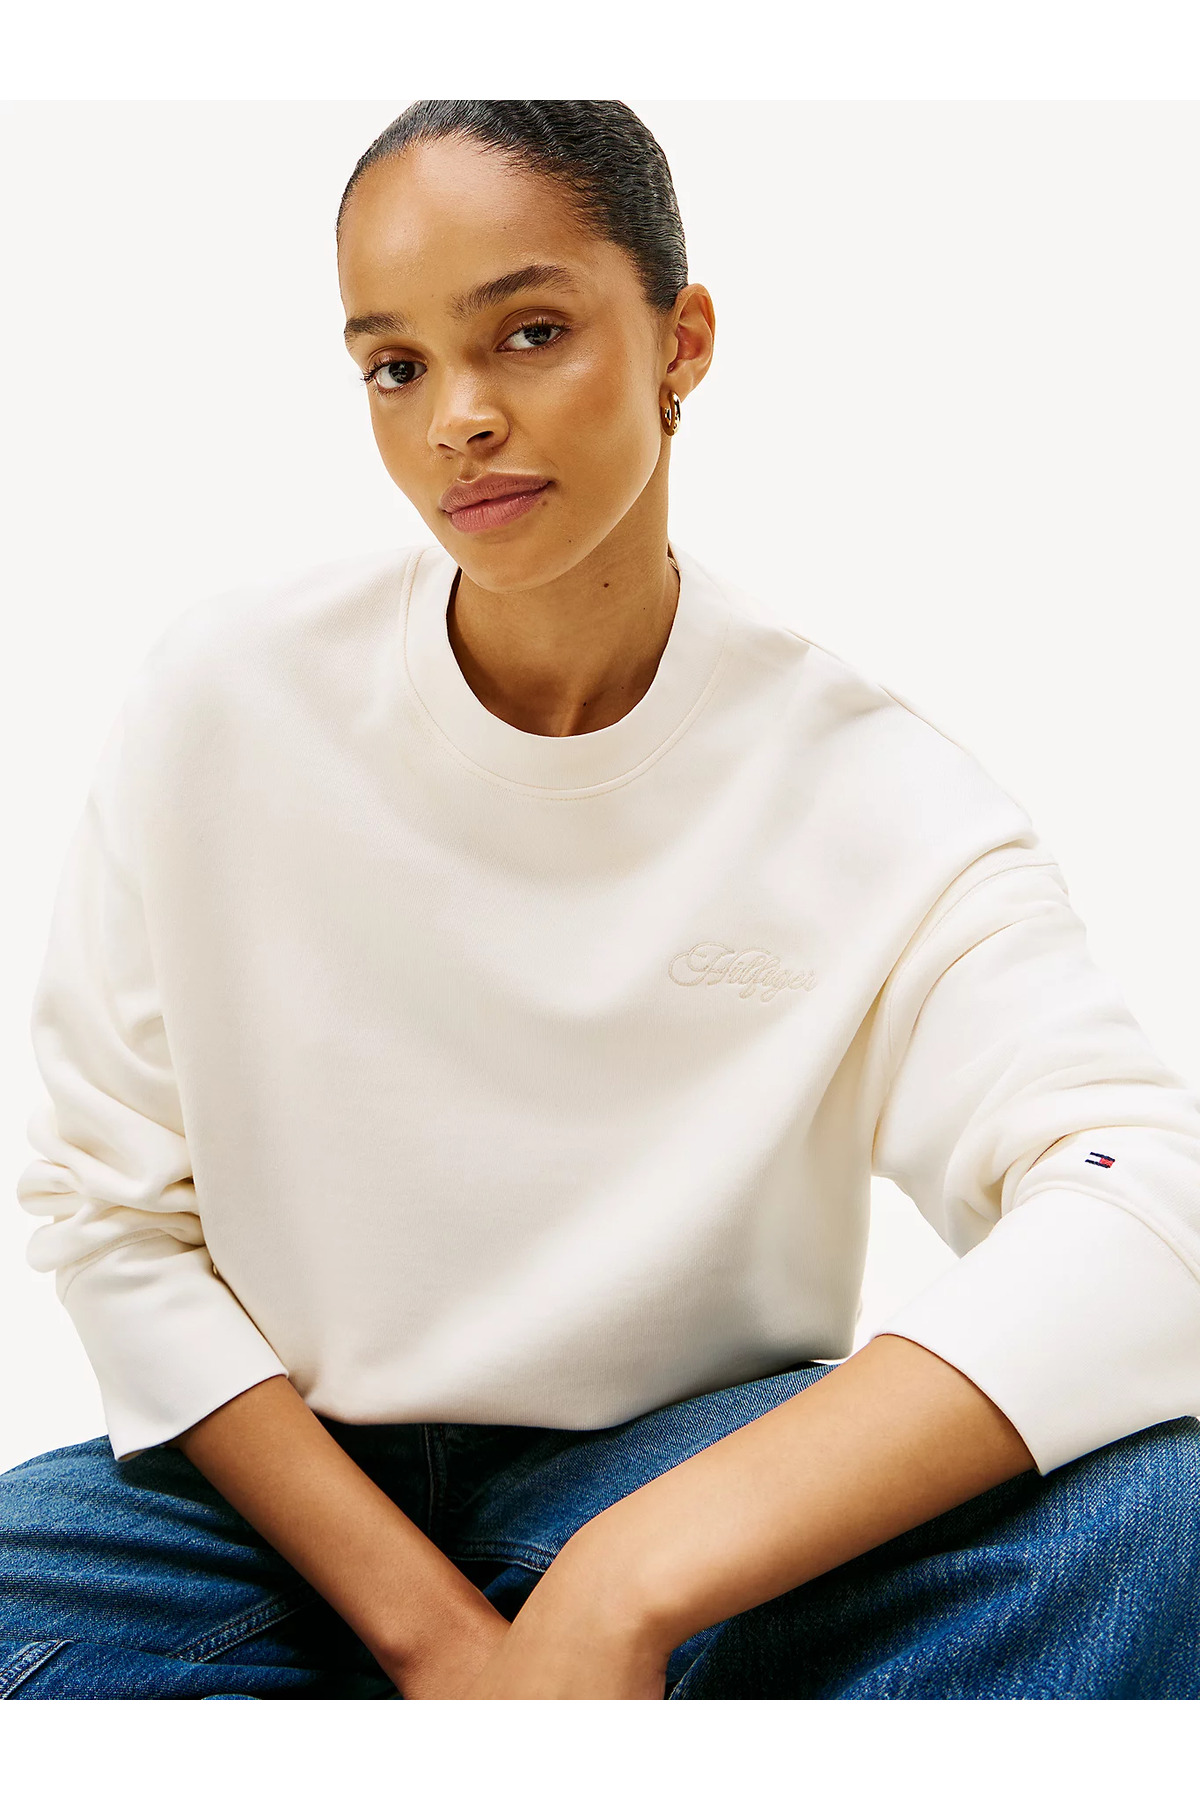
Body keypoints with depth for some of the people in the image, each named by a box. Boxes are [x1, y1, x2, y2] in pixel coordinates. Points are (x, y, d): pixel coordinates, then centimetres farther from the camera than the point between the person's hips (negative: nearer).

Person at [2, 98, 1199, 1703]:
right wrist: (430, 1631, -15)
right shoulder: (231, 699, -7)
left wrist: (622, 1589, -36)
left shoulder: (864, 788, -11)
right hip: (284, 1493, 1)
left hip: (698, 1478, 0)